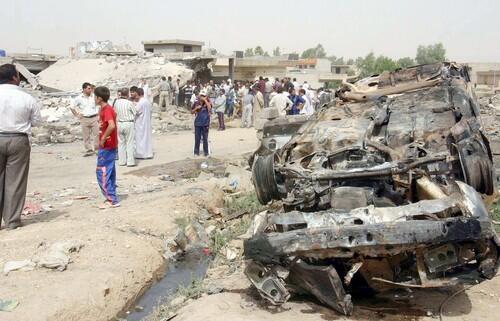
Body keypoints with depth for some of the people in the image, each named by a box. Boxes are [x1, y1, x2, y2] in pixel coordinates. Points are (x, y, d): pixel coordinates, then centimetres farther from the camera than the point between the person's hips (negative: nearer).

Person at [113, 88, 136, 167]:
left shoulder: (116, 102, -2)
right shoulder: (130, 103, -14)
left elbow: (115, 112, 7)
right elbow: (135, 113, -4)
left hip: (119, 124, 4)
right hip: (129, 124, -4)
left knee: (121, 143, 13)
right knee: (130, 143, 2)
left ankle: (121, 161, 17)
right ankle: (130, 161, 3)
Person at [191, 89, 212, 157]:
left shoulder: (207, 102, -1)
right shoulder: (196, 103, 4)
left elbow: (209, 108, -23)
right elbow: (192, 112, 10)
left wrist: (205, 100, -21)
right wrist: (196, 108, -8)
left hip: (205, 123, -2)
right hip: (197, 123, 2)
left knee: (205, 138, 4)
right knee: (197, 138, 4)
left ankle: (206, 152, 13)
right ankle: (196, 152, 13)